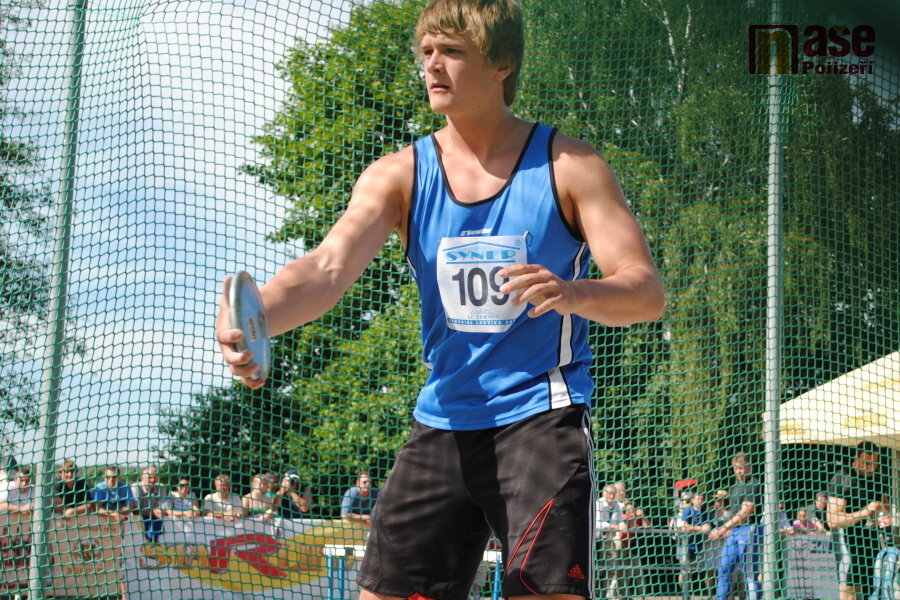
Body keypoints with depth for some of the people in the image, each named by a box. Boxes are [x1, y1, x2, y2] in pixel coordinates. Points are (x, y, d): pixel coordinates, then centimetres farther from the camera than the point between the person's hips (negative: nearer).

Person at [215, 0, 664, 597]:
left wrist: (573, 293, -31)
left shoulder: (570, 166, -3)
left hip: (543, 419, -3)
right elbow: (327, 268, -12)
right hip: (442, 424, 4)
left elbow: (648, 292, -8)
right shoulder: (398, 176, 3)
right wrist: (253, 317, -34)